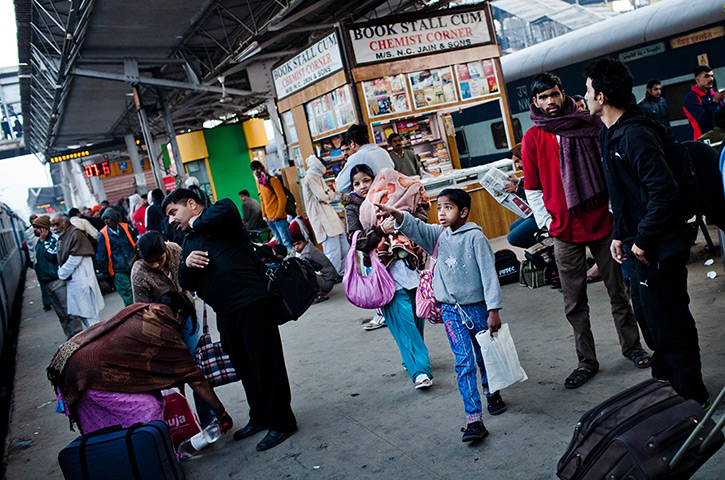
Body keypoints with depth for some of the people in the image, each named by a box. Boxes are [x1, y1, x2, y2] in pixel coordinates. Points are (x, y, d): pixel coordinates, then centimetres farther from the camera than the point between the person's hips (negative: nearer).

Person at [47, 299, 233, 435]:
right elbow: (196, 380, -1)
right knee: (148, 407, -6)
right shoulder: (169, 337, -7)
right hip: (88, 374, -9)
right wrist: (221, 412, 8)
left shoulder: (136, 310, 11)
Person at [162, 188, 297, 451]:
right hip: (226, 314, 8)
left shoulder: (222, 209, 0)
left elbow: (222, 212, -26)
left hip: (253, 304, -8)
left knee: (267, 365, -2)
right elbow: (187, 284, 16)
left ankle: (281, 422, 11)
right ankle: (259, 417, 33)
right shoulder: (189, 243, 21)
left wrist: (196, 221, -6)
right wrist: (187, 264, -6)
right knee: (244, 368, 17)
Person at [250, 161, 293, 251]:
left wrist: (278, 215, -14)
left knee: (286, 240, -8)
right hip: (269, 218, 7)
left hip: (278, 217, -7)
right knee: (279, 241, 11)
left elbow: (282, 198, -12)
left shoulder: (272, 180, -9)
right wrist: (264, 215, 13)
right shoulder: (258, 182, 13)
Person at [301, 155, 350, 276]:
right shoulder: (310, 177, -10)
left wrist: (328, 194, -6)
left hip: (330, 215, 10)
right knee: (333, 252, -12)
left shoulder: (318, 177, 21)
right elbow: (323, 197, -17)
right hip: (321, 218, -10)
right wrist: (329, 195, 4)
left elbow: (331, 194, 15)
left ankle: (343, 273, 21)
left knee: (344, 247, 11)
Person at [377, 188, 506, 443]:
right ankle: (474, 421, -4)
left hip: (477, 307, -2)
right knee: (464, 362, -3)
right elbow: (416, 228, -12)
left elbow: (489, 273, -12)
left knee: (485, 356, 16)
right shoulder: (438, 235, 4)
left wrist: (493, 310, -16)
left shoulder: (474, 237, -10)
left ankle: (492, 392, 45)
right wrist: (396, 215, -32)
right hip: (451, 310, 3)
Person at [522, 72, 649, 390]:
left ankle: (632, 346, 30)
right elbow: (532, 188, 3)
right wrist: (547, 222, -3)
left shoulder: (589, 125, 3)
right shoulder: (533, 138, 0)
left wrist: (615, 207, 3)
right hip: (565, 232, -1)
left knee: (618, 289, 12)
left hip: (602, 222, 1)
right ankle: (587, 361, 17)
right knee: (574, 303, 5)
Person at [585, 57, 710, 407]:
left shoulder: (636, 135, -21)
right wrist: (620, 235, 14)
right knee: (647, 313, 21)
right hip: (641, 247, 10)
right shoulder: (611, 135, 11)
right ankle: (665, 380, 40)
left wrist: (641, 240, -21)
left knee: (669, 322, 2)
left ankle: (691, 398, 19)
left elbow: (665, 192, -28)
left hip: (659, 249, -10)